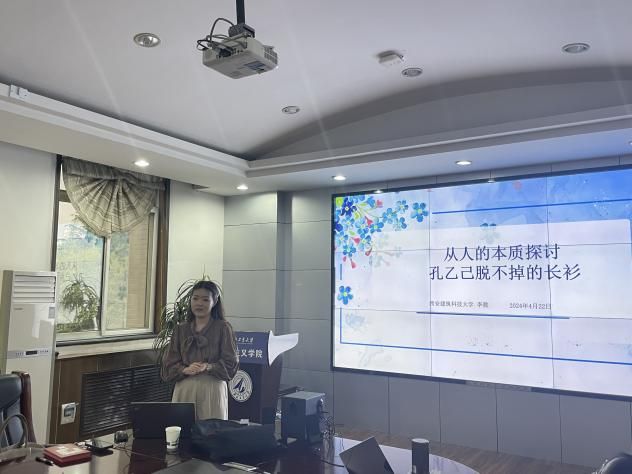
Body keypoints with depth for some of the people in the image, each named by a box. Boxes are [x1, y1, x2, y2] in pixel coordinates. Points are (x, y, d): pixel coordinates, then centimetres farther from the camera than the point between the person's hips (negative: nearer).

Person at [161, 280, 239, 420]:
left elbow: (231, 363, -3)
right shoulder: (181, 329, 11)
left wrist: (207, 367, -17)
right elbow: (169, 365, 8)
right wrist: (185, 370, -11)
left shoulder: (223, 328, 1)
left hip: (212, 389, -2)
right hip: (184, 389, 3)